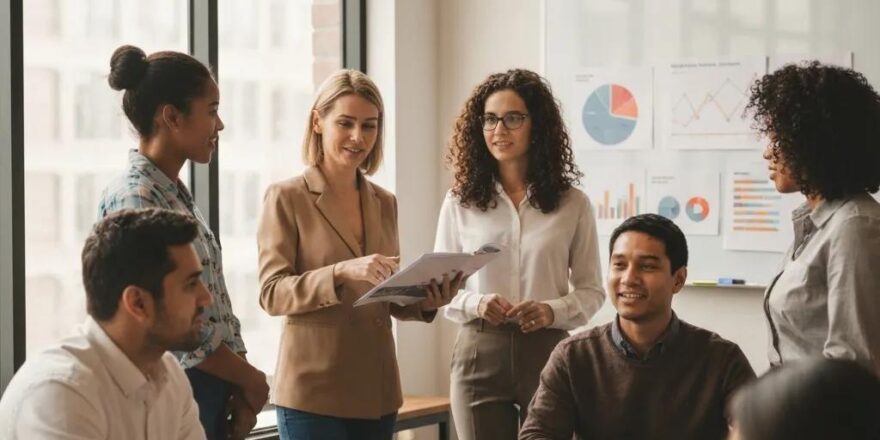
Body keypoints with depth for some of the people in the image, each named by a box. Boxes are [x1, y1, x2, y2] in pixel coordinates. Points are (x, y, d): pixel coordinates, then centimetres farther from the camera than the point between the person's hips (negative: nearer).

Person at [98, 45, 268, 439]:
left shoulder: (177, 196, 12)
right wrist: (250, 379, -10)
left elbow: (214, 305, 11)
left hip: (213, 397, 8)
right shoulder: (134, 200, -16)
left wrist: (241, 391, 0)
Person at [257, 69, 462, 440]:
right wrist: (343, 272, -27)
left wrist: (426, 302, -6)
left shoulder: (384, 203, 12)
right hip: (313, 392, -5)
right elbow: (272, 294, -12)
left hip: (377, 390, 5)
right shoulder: (286, 198, -3)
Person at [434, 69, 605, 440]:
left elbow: (591, 291, 5)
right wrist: (476, 304, -13)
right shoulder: (459, 202, 5)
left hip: (546, 353, 0)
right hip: (479, 354, 0)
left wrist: (552, 311, -14)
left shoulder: (573, 204, 2)